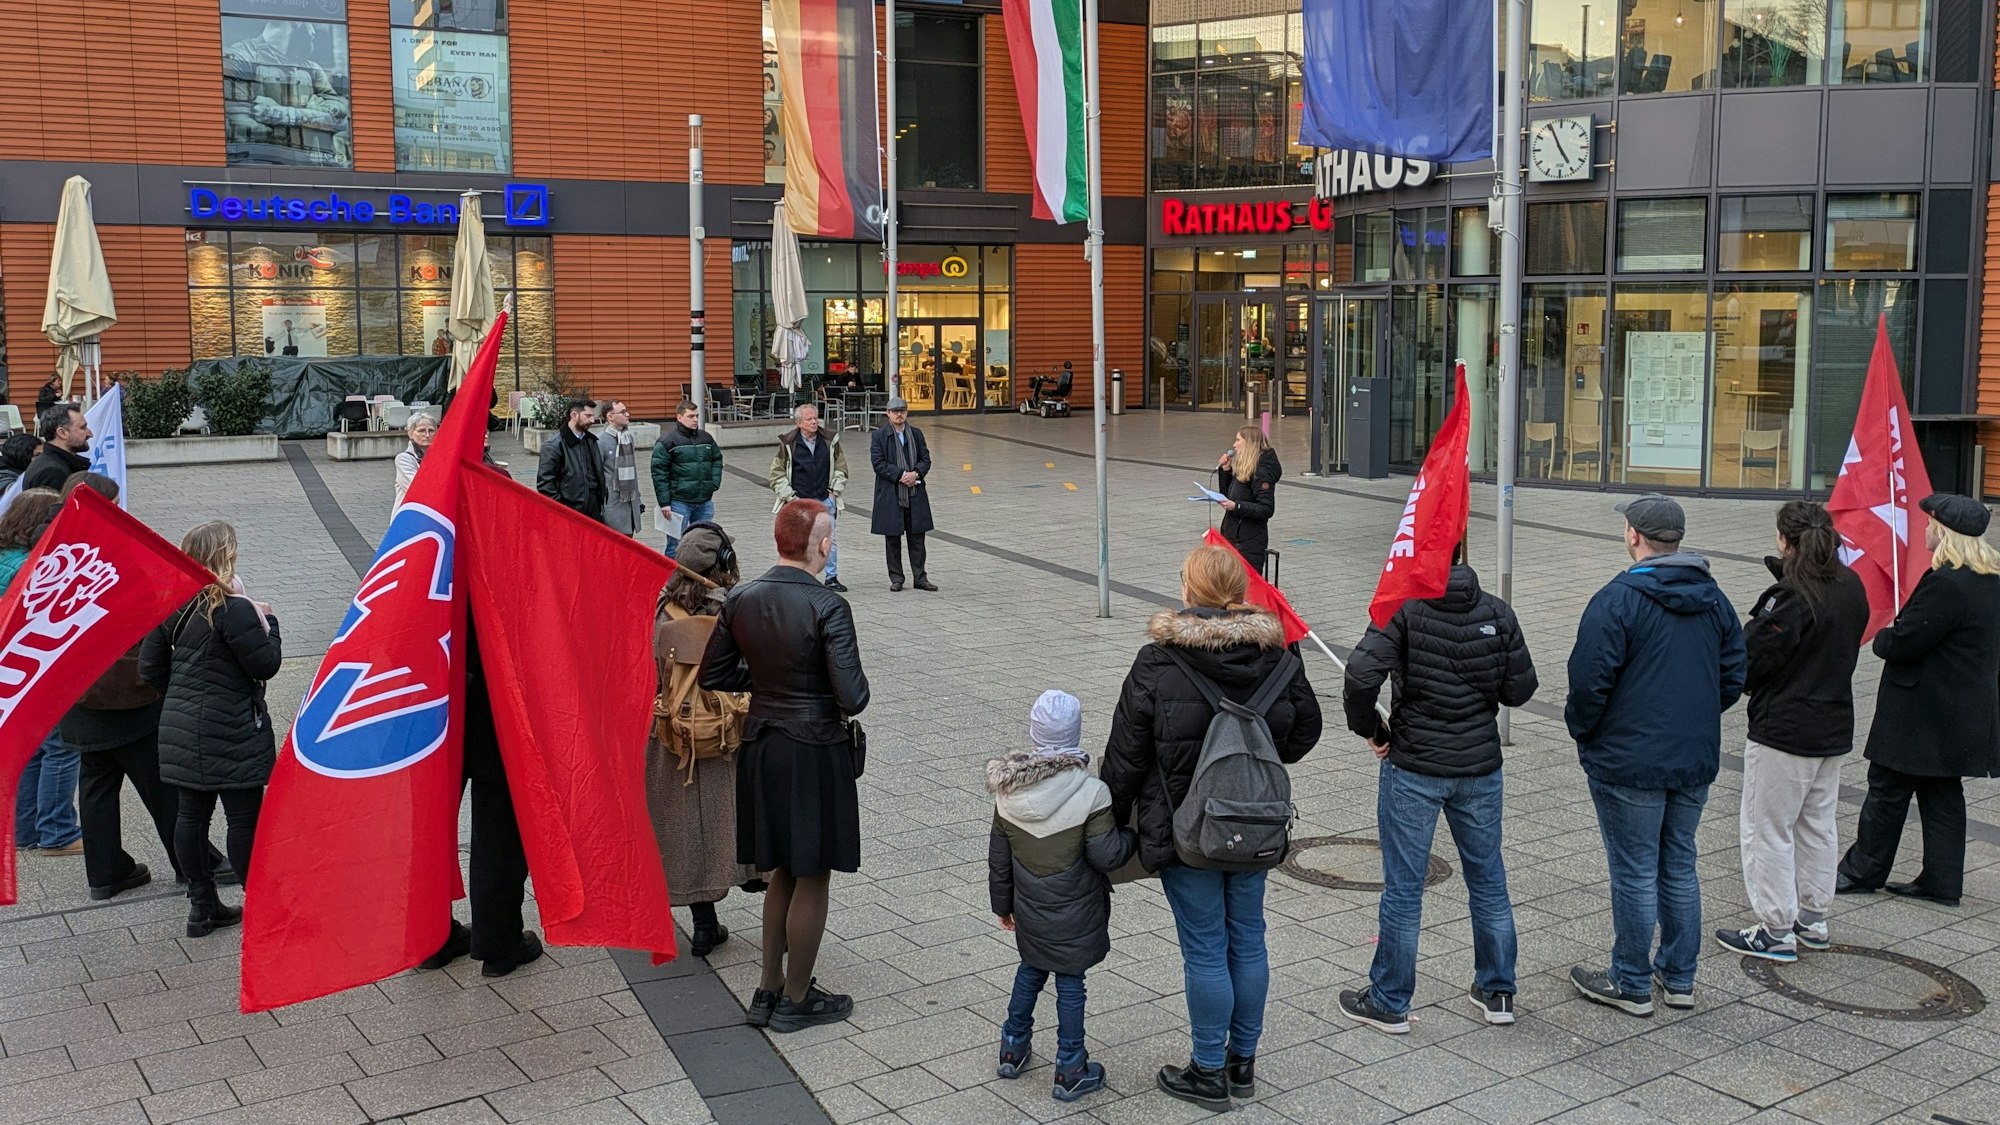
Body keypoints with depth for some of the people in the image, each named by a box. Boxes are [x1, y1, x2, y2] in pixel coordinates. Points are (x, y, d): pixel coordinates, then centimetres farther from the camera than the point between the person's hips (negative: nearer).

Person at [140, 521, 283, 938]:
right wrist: (268, 622, -2)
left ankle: (202, 905, 21)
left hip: (183, 728, 8)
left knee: (192, 815, 12)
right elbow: (265, 664, -16)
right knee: (245, 818, 0)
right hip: (231, 734, -8)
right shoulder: (235, 610, -20)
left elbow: (150, 667, 8)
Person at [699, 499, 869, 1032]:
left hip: (761, 745, 6)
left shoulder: (741, 599, -3)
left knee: (783, 872, 21)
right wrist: (818, 686, -1)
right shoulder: (827, 607, -20)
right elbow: (853, 697, -23)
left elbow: (713, 676, 5)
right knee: (812, 878, 10)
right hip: (816, 750, -6)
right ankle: (795, 1000, 22)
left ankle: (768, 989, 28)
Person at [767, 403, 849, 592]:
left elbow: (840, 468, 15)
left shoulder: (830, 440, 4)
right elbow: (777, 474, 2)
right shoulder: (788, 443, -3)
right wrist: (790, 497, -4)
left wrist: (834, 491, 6)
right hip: (798, 502, -2)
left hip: (825, 500, 2)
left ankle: (832, 578, 16)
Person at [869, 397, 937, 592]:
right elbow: (878, 463, -10)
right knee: (892, 538, 4)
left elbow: (926, 459, 7)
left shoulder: (916, 434, 9)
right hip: (890, 494, -3)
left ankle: (920, 577, 14)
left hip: (915, 494, 3)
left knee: (917, 536, 6)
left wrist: (916, 474, -13)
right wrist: (901, 475, -17)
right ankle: (896, 578, 13)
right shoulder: (879, 436, -3)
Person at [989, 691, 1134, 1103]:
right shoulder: (1090, 793, -23)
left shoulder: (1009, 790, -8)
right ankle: (1070, 1073, 19)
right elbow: (1106, 855, -20)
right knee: (1070, 983, 8)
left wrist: (1002, 903, 16)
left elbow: (998, 857, 2)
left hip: (1029, 911, 4)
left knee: (1031, 970, 24)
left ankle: (1013, 1049, 35)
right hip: (1074, 915, -4)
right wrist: (1133, 835, 0)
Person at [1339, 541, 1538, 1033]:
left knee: (1403, 887, 6)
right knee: (1488, 879, 17)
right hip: (1481, 767, 4)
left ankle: (1389, 1002, 16)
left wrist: (1369, 729, -8)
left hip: (1413, 768, -4)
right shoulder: (1496, 613, -2)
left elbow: (1361, 675, -24)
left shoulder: (1403, 610, -13)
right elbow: (1520, 689, 1)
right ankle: (1497, 992, 29)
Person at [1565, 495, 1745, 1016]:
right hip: (1697, 759, 7)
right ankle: (1680, 977, 26)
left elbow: (1589, 681, -18)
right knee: (1679, 865, 17)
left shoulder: (1618, 598, -16)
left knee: (1634, 872, 2)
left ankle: (1631, 985, 13)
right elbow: (1733, 678, 12)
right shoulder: (1713, 598, 6)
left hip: (1629, 762, -7)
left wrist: (1582, 732, -1)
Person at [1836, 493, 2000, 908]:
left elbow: (1902, 643, -22)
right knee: (1942, 795, 14)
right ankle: (1942, 882, 20)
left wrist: (1882, 637, -1)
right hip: (1961, 710, 9)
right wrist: (1899, 632, 14)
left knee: (1888, 789, 4)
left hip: (1923, 712, -9)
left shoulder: (1946, 583, -24)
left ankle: (1863, 871, 15)